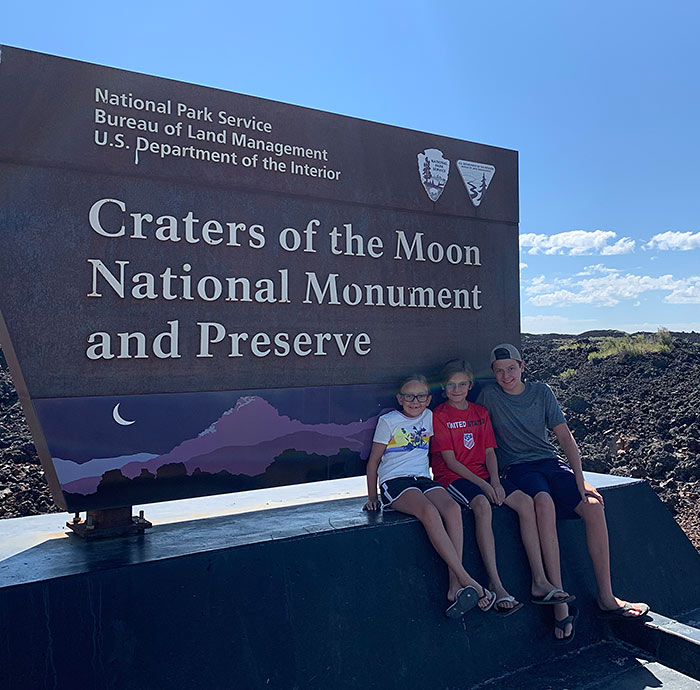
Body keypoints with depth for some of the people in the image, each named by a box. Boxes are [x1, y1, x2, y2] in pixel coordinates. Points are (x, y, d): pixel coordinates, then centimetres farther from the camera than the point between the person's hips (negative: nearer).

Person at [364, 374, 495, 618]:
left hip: (423, 479, 4)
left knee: (452, 508, -28)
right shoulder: (388, 421, 4)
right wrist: (372, 497, 5)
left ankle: (455, 586, -31)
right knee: (429, 511, -34)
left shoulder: (429, 417, 16)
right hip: (394, 482, -4)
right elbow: (374, 461, 7)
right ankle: (467, 580, -34)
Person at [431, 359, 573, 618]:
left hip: (483, 475, 6)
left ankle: (539, 583, -15)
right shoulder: (439, 415, -2)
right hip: (452, 477, -5)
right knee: (481, 505, -36)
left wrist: (495, 482, -8)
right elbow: (450, 461, -8)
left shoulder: (480, 412, 15)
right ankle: (496, 586, -33)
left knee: (525, 502, -18)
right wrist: (483, 485, -15)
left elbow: (489, 452, 10)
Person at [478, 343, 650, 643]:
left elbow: (565, 436, 2)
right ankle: (560, 604, -32)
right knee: (544, 503, -35)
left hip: (550, 461, 3)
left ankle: (606, 599, -9)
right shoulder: (489, 396, 0)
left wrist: (580, 480, -8)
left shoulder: (541, 391, 6)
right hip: (518, 468, -3)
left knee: (593, 506, -22)